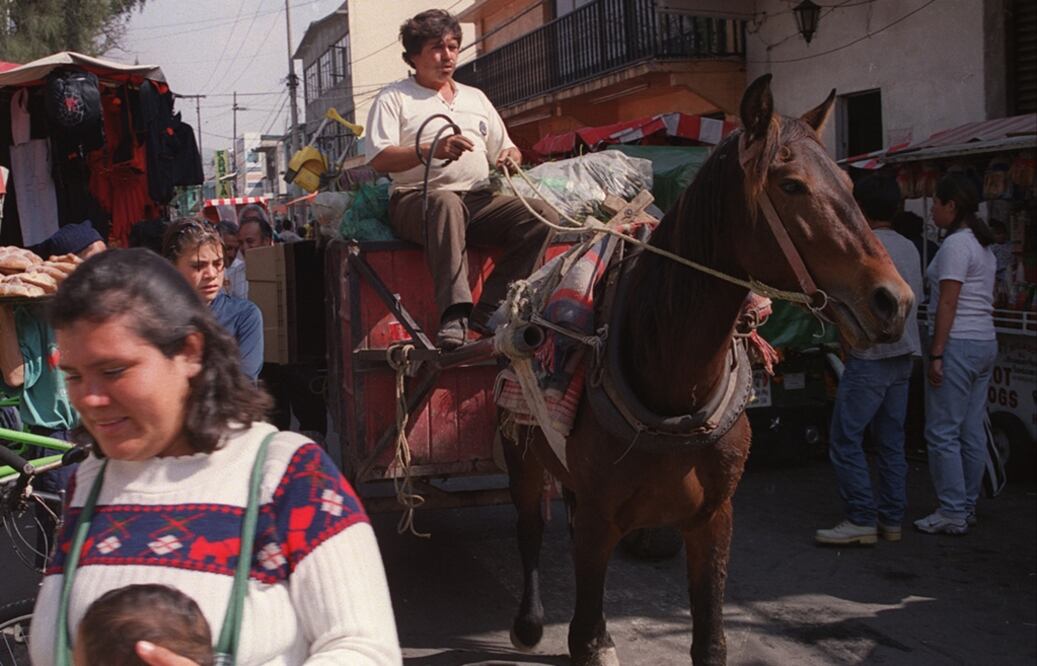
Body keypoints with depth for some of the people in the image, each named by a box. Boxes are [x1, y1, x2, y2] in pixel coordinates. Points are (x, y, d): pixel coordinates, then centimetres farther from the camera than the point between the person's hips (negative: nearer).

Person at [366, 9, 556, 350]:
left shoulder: (475, 97, 29)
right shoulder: (393, 99, 11)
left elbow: (506, 149, 29)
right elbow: (379, 159, -4)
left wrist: (510, 157, 3)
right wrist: (430, 150, -19)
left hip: (478, 200, 5)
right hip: (418, 199, -5)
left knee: (543, 216, -21)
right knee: (447, 202, -42)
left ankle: (487, 314, -28)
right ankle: (454, 314, -50)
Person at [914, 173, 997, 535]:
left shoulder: (955, 244, -12)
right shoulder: (984, 246, 17)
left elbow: (947, 305, -17)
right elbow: (984, 302, 17)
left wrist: (936, 355, -16)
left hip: (957, 343, -10)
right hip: (986, 342, 10)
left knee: (942, 431, -4)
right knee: (972, 431, 12)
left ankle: (952, 513, -1)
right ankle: (967, 507, 18)